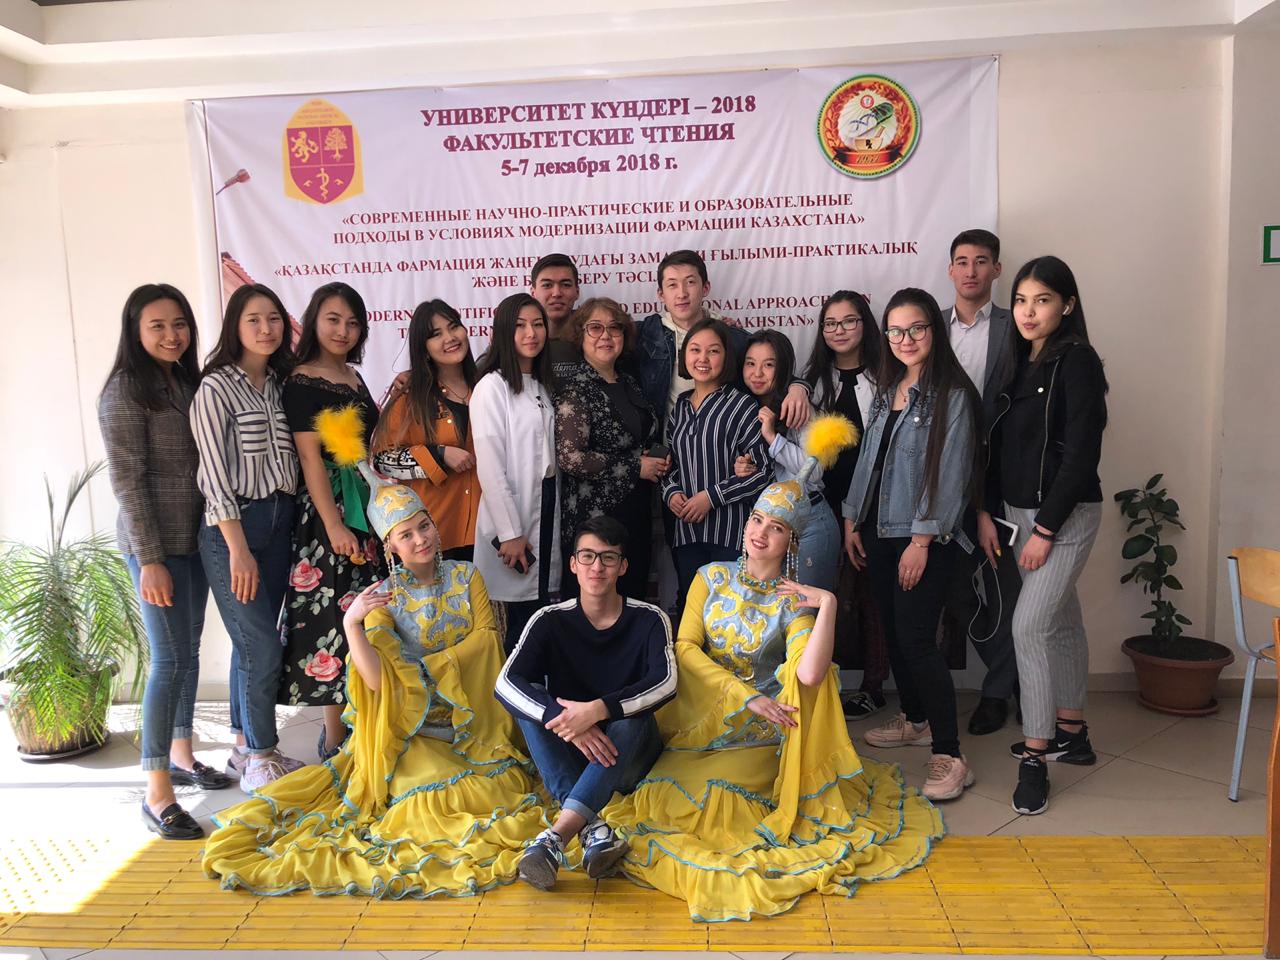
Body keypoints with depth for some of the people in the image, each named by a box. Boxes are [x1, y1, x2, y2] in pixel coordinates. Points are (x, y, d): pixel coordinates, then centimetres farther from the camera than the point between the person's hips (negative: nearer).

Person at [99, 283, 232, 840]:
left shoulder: (187, 381, 11)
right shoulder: (126, 390, -11)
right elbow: (127, 479, -15)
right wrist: (150, 559, -17)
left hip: (194, 537, 7)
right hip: (156, 543, -7)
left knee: (188, 649, 15)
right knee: (170, 658, -8)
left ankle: (181, 755, 30)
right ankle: (158, 794, 0)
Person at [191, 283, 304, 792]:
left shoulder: (280, 382, 10)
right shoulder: (216, 387, -9)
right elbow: (215, 474, -12)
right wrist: (239, 549, -14)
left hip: (280, 521, 6)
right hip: (233, 527, -6)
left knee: (252, 642, 14)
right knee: (263, 648, -4)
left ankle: (246, 748, 27)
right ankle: (260, 760, 13)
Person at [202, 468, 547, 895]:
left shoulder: (466, 577, 5)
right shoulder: (384, 598, -2)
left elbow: (486, 638, -2)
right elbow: (377, 678, -15)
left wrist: (432, 665, -9)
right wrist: (351, 624, -28)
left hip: (474, 723, 2)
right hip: (416, 730, -1)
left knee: (501, 789, -21)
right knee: (431, 793, -27)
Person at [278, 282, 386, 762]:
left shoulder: (354, 377, 14)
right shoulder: (301, 383, -9)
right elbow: (310, 457, -15)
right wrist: (334, 525, -19)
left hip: (369, 507, 8)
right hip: (329, 511, -8)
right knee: (335, 615, -4)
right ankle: (335, 738, 8)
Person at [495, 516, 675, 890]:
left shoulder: (648, 619, -7)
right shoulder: (551, 620, -5)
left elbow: (665, 682, -25)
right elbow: (506, 682, -20)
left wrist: (596, 710, -39)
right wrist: (567, 722, -37)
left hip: (627, 754, -1)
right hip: (567, 756, 2)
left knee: (632, 719, -33)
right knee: (530, 697, -25)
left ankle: (555, 837, -44)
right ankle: (592, 828, -38)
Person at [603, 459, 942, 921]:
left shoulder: (794, 601, -7)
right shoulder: (712, 577, 2)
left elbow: (810, 674, -24)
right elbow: (686, 647, -6)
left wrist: (828, 604, -28)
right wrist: (748, 697, -15)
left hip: (757, 737, -2)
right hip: (700, 722, 3)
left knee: (707, 796, -23)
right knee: (660, 794, -17)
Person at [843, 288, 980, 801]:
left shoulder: (952, 394, -10)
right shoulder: (886, 389, 12)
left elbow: (951, 473, -14)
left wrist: (922, 539, -17)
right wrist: (852, 518, 14)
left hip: (924, 536, -7)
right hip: (880, 530, 7)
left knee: (916, 638, -12)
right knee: (893, 630, 14)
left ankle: (949, 756, -3)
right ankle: (914, 720, 33)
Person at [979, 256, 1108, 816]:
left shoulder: (1078, 363, -13)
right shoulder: (1017, 363, 9)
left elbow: (1080, 455, -18)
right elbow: (997, 445, 11)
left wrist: (1046, 529, -18)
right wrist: (986, 513, 4)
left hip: (1066, 514, -7)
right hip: (1019, 511, 7)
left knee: (1029, 626, -11)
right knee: (1061, 622, 17)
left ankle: (1035, 757, 0)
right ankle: (1071, 733, 30)